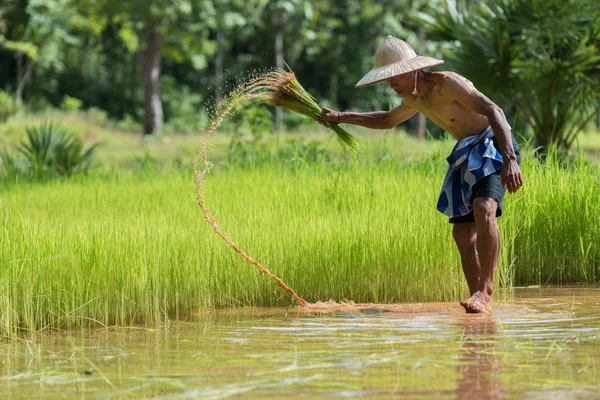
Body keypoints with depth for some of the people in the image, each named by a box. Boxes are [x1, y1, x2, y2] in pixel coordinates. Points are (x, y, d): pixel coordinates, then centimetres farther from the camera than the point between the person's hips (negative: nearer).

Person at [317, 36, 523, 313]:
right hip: (467, 153, 10)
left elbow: (493, 111, -30)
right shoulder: (414, 99, 9)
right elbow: (387, 120, 32)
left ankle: (484, 292, -34)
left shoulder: (448, 84, -19)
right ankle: (480, 304, 7)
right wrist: (342, 118, 23)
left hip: (493, 144, -10)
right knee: (462, 232, 3)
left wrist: (510, 159, -41)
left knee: (484, 209, -31)